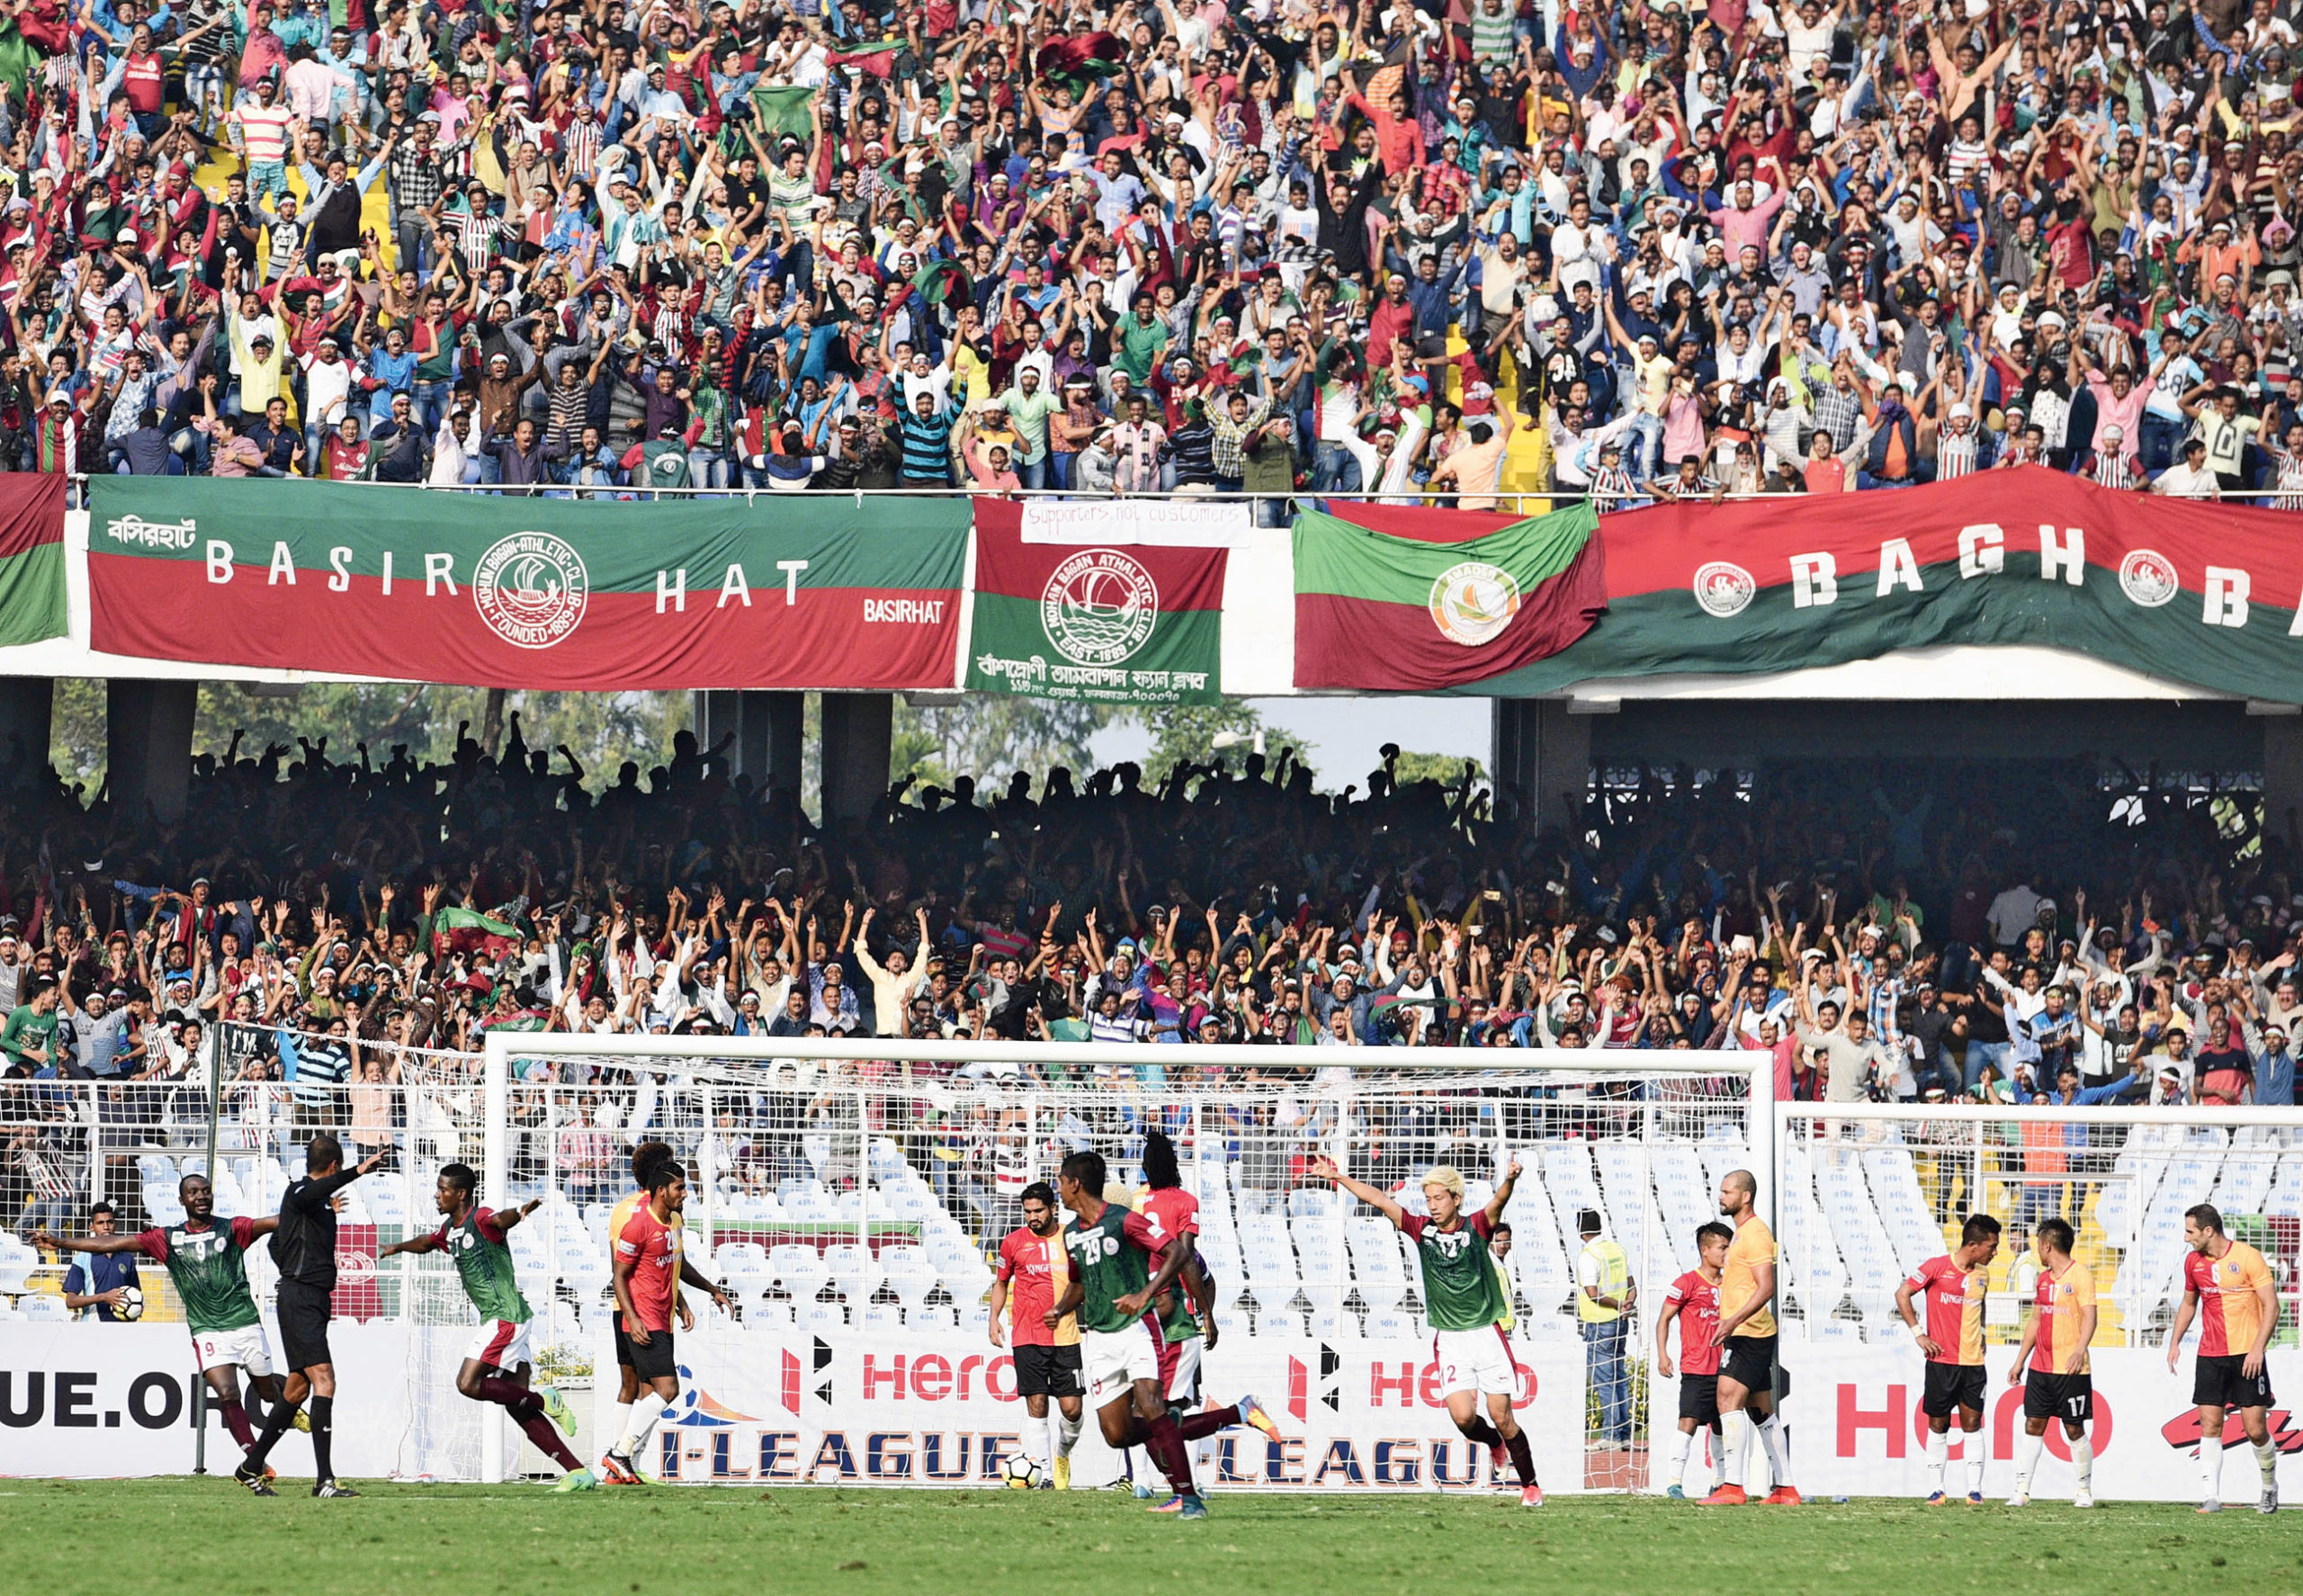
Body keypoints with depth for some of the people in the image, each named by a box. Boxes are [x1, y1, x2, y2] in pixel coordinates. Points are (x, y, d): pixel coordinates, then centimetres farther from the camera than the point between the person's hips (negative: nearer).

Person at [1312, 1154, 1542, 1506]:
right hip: (1448, 1340, 2)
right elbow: (1379, 1201, 0)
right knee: (1462, 1416, -12)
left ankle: (1530, 1485, 13)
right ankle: (1493, 1443, 23)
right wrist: (1337, 1177, -5)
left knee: (1501, 1417, -3)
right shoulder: (1422, 1230, 2)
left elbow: (1497, 1204, -25)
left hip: (1486, 1334, -2)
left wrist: (1509, 1180, -46)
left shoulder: (1476, 1227, -5)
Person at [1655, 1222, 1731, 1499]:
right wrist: (1662, 1354, -13)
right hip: (1695, 1369, -7)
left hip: (1722, 1369, 7)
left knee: (1720, 1426, 13)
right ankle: (1675, 1481, -18)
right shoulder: (1687, 1283, -6)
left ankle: (1719, 1483, 24)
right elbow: (1664, 1319, -4)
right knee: (1689, 1421, -17)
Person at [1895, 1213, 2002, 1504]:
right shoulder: (1937, 1267, -7)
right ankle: (1935, 1489, 9)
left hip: (1973, 1361, 4)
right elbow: (1902, 1294, -4)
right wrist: (1918, 1334, -8)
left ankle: (1975, 1489, 3)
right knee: (1938, 1425, 2)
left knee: (1973, 1423, 0)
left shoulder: (1982, 1274, 10)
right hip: (1941, 1360, -4)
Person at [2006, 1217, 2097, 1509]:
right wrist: (2020, 1361, 21)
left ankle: (2085, 1491, 12)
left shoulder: (2080, 1277, -8)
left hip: (2070, 1369, -7)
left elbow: (2089, 1317, -16)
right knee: (2033, 1425, 1)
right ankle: (2021, 1491, 0)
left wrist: (2080, 1350, -30)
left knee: (2075, 1429, 1)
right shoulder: (2043, 1279, 15)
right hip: (2040, 1367, 7)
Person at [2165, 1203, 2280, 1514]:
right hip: (2209, 1357, 4)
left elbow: (2271, 1305, -9)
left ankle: (2270, 1486, 20)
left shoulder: (2247, 1257, -10)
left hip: (2246, 1356, -4)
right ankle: (2210, 1496, -5)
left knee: (2255, 1429, -4)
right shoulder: (2193, 1261, 7)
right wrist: (2175, 1341, 11)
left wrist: (2257, 1348, -17)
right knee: (2210, 1425, -5)